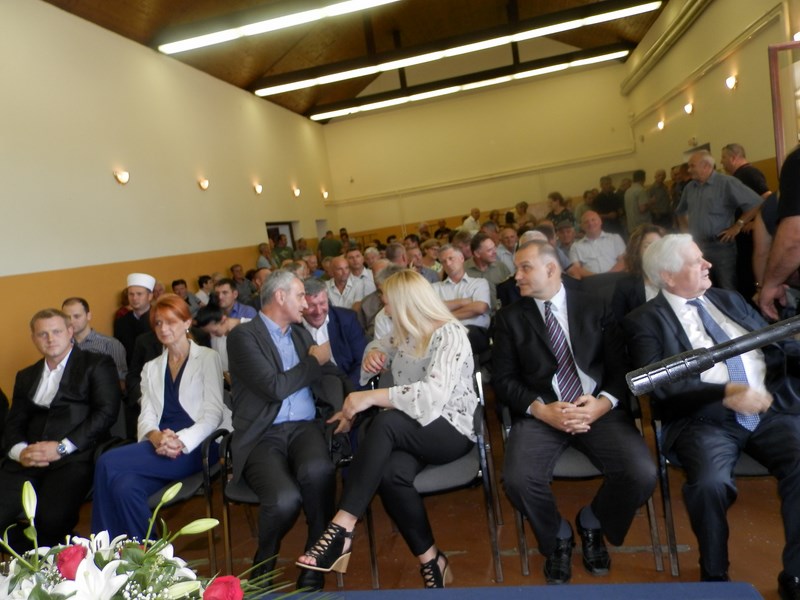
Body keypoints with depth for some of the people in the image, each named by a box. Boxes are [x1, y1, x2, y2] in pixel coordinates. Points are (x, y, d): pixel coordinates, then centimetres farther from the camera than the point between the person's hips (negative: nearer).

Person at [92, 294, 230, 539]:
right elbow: (146, 416, 10)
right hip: (158, 446, 4)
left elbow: (214, 412, -2)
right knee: (125, 487, -31)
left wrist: (181, 441, -19)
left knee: (109, 463, -24)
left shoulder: (208, 358, 9)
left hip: (195, 448, -4)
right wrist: (156, 436, -15)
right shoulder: (151, 368, 23)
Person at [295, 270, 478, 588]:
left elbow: (434, 394, -29)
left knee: (384, 421, -35)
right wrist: (373, 354, 2)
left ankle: (341, 528, -33)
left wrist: (370, 397, -31)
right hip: (410, 432, 6)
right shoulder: (406, 333, 7)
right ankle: (431, 560, -10)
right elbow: (379, 347, 28)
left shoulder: (450, 334, -14)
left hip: (452, 430, -6)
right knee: (391, 474, -30)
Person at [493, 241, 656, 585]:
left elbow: (621, 367, 5)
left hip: (599, 409, 1)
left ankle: (592, 523, 13)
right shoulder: (509, 317, 8)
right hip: (540, 412, -1)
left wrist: (603, 403, -15)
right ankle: (558, 536, 10)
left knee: (642, 475, -24)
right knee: (518, 481, -28)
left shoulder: (595, 308, 11)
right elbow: (503, 379, 1)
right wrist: (541, 410, -15)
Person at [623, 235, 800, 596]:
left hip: (771, 410, 5)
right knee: (711, 482, -30)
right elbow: (661, 384, -12)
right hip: (705, 420, -4)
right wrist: (726, 394, -20)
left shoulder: (730, 300, 19)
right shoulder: (645, 320, 0)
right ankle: (715, 575, -1)